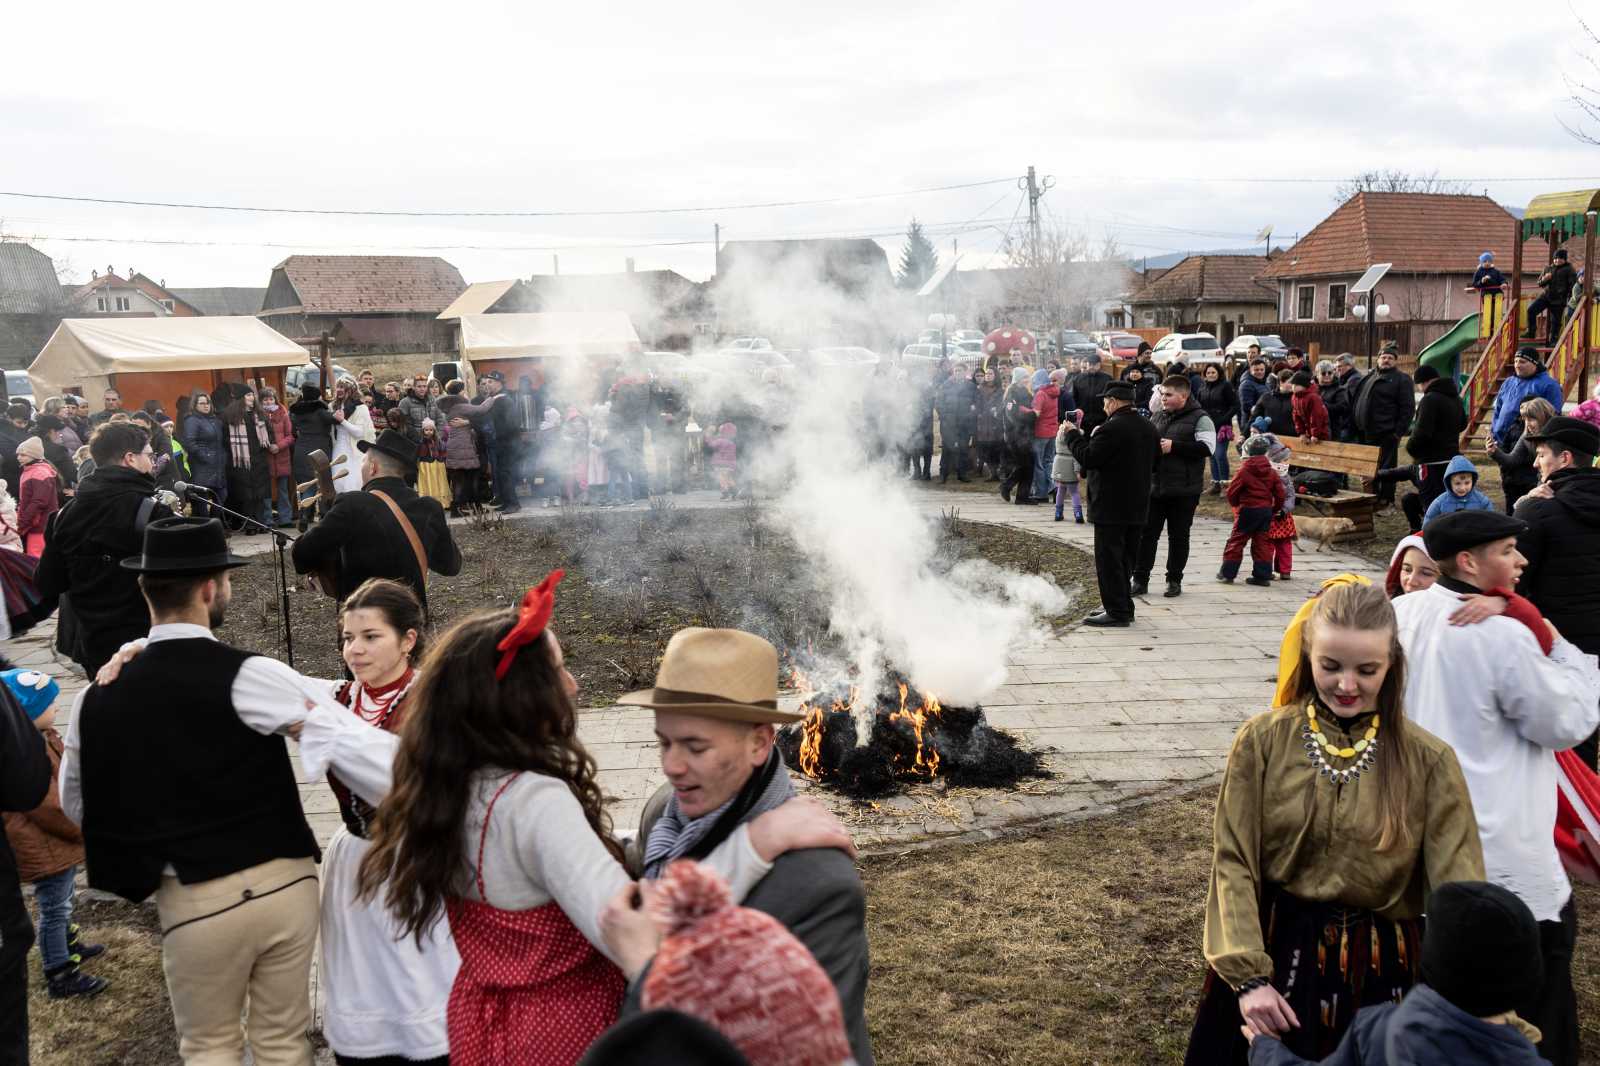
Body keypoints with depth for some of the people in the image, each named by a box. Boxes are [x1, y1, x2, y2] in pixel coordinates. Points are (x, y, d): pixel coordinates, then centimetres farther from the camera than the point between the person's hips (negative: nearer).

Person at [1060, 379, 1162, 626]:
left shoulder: (1112, 428, -18)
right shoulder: (1150, 428, 9)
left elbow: (1087, 458, -18)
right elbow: (1155, 464, 17)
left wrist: (1073, 435, -3)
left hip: (1111, 507, -9)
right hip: (1138, 507, 9)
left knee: (1109, 560, -2)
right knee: (1126, 558, 17)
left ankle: (1116, 611, -1)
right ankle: (1123, 607, 24)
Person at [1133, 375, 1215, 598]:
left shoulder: (1200, 419, -6)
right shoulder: (1159, 417, 14)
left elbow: (1207, 448, -18)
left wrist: (1173, 446, -19)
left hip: (1183, 490, -5)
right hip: (1154, 486, 5)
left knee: (1178, 536, 5)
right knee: (1147, 532, 3)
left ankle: (1174, 580, 17)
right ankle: (1140, 580, 9)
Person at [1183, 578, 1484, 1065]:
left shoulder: (1428, 762, -8)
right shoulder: (1263, 741, -8)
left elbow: (1459, 886, -10)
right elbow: (1233, 864, -7)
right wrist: (1248, 974, -14)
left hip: (1375, 969, 0)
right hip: (1272, 953, 0)